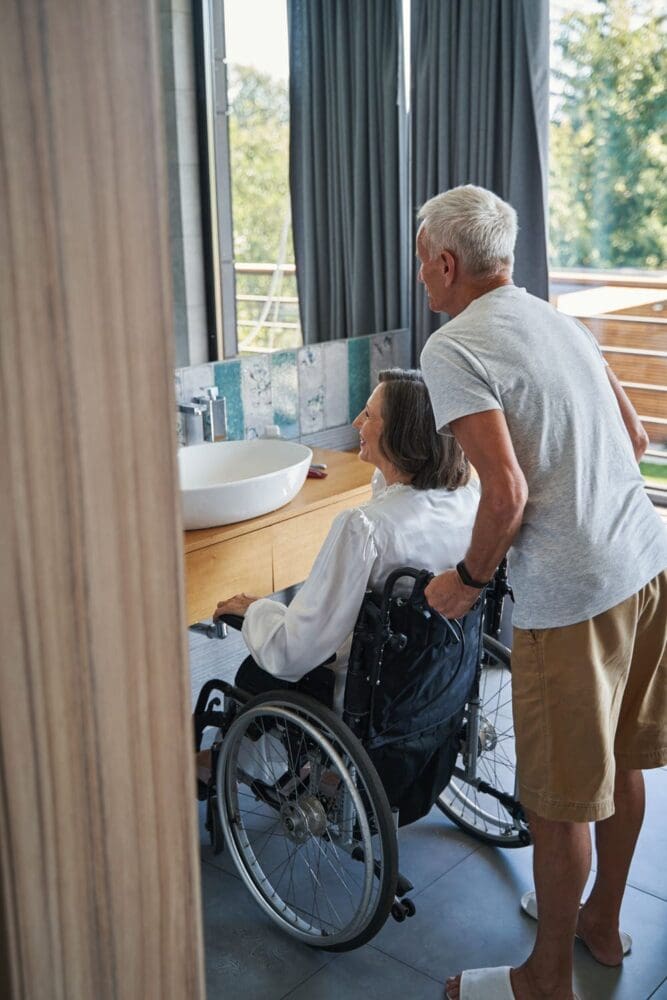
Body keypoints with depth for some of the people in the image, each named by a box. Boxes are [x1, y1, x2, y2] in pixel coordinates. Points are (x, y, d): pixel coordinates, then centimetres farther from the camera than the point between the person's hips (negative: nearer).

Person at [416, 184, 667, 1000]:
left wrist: (469, 579, -6)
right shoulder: (561, 321, 13)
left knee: (561, 801, 7)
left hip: (571, 595, -9)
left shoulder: (453, 349, -13)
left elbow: (507, 492, -22)